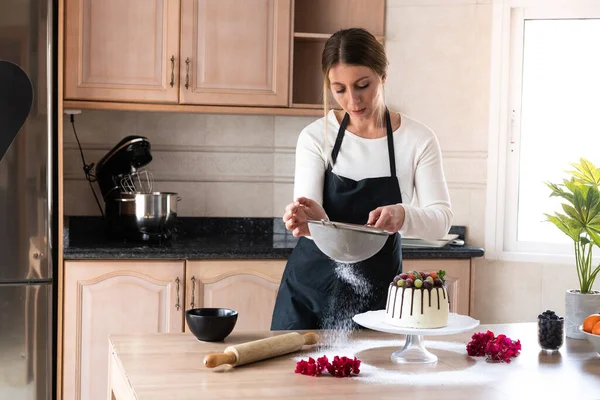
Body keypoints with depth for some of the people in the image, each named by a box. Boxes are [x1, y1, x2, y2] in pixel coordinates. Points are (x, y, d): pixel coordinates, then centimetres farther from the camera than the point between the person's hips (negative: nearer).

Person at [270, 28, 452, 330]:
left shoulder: (417, 139, -6)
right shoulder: (316, 136, -5)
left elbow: (441, 219, -11)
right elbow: (306, 213, -12)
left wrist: (404, 215, -33)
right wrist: (310, 218, -37)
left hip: (377, 294, 0)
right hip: (312, 286, 0)